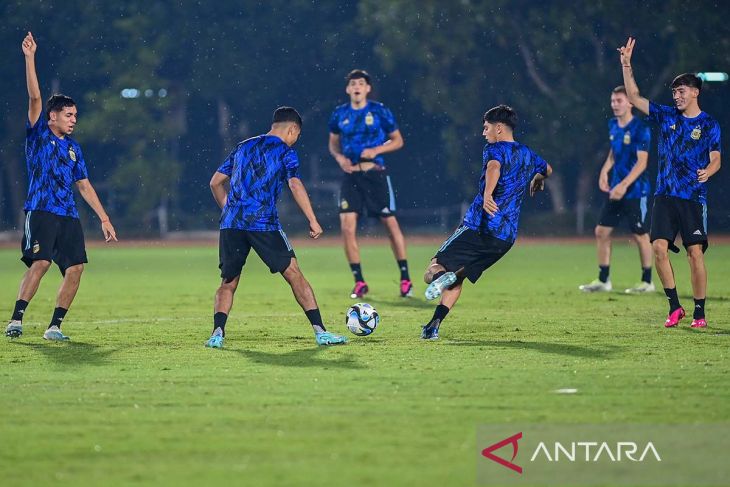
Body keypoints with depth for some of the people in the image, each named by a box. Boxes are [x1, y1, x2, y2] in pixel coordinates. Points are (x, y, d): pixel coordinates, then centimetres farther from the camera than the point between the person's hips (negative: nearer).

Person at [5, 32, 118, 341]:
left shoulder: (73, 148, 19)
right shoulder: (38, 135, 5)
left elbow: (84, 186, 23)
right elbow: (34, 98, -7)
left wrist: (104, 219, 19)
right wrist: (30, 58, -15)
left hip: (68, 216, 6)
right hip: (41, 211, -6)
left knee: (75, 268, -6)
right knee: (40, 262, -21)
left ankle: (54, 326, 2)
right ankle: (16, 320, -18)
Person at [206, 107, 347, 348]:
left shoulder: (243, 147, 22)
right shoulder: (285, 151, 5)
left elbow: (215, 183, 24)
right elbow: (295, 185, -10)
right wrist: (313, 221, -11)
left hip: (231, 224, 4)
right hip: (264, 224, -4)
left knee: (228, 283, 11)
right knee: (294, 275, 2)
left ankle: (217, 332, -9)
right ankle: (320, 331, -1)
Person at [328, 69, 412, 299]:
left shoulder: (379, 111, -2)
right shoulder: (340, 114, 6)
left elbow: (398, 140, 4)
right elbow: (333, 142, 20)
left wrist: (376, 150, -12)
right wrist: (339, 157, -1)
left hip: (375, 173, -2)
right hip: (351, 175, 2)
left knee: (390, 223, 0)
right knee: (347, 227, -8)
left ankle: (405, 279, 11)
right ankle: (359, 282, 3)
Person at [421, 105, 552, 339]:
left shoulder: (495, 149, -3)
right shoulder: (528, 155, 19)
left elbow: (494, 168, -28)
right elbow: (548, 169, 42)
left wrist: (487, 195, -44)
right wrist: (537, 179, 63)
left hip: (478, 226, -7)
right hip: (506, 237, 7)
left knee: (434, 269, -4)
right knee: (457, 280, 15)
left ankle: (441, 276, -39)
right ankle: (434, 325, -3)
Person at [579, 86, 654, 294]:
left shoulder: (640, 129, -14)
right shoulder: (613, 125, 8)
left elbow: (641, 162, -18)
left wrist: (624, 185, -25)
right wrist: (604, 171, 5)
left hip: (635, 191, -7)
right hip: (616, 190, 8)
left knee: (640, 235, 0)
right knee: (601, 231, 5)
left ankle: (647, 282, 12)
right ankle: (603, 280, 14)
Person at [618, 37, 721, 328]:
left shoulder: (709, 125, 1)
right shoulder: (666, 116, 10)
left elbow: (715, 159, -5)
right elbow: (634, 98, 10)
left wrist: (707, 171, -28)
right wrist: (626, 64, 3)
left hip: (693, 197, -3)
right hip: (665, 195, 3)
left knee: (695, 253, -8)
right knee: (659, 248, -9)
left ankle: (699, 312, 2)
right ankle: (674, 307, 1)